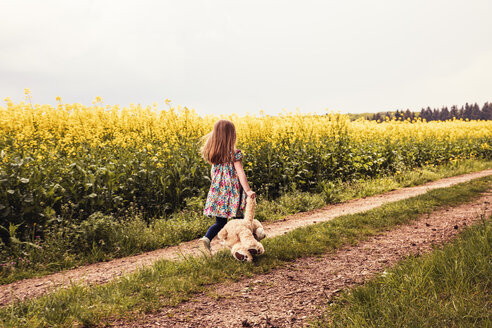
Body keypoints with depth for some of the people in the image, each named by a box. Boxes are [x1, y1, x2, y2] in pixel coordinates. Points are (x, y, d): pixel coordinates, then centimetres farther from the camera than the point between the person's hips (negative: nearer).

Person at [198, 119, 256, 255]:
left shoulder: (212, 154, 5)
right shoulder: (234, 153, -12)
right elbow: (240, 174, -16)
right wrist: (248, 191, -16)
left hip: (218, 191, 5)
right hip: (232, 191, -5)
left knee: (220, 222, 10)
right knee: (238, 220, 10)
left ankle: (206, 239, -11)